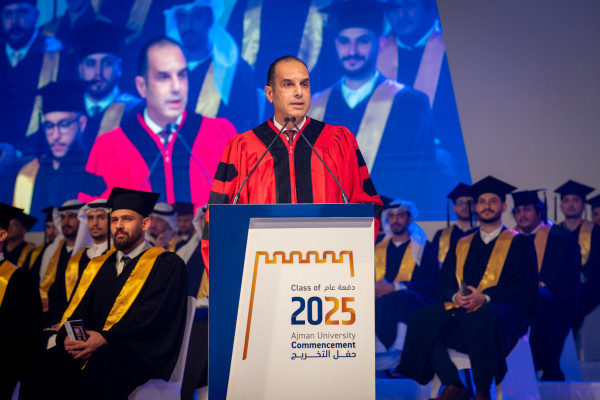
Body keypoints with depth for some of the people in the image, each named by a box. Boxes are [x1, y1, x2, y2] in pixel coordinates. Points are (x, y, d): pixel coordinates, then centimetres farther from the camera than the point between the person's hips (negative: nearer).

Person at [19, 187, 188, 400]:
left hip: (141, 353, -5)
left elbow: (152, 316, -9)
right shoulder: (98, 266, 23)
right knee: (45, 364, -24)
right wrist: (68, 336, -7)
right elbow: (77, 309, 16)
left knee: (101, 364, -38)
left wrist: (105, 338, -20)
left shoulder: (167, 265, 4)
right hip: (90, 349, 5)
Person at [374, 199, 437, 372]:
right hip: (380, 300, 3)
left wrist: (393, 288, -16)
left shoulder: (424, 247, 13)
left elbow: (429, 285, -1)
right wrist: (374, 289, -9)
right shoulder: (379, 248, 25)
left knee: (398, 299, -39)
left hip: (412, 303, -3)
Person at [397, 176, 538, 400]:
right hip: (459, 308, 4)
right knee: (422, 320, -25)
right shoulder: (462, 245, 23)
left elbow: (523, 286, -1)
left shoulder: (519, 243, 12)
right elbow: (444, 282, 15)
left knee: (483, 320, -40)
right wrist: (455, 296, -10)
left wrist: (485, 297, -16)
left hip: (497, 309, -4)